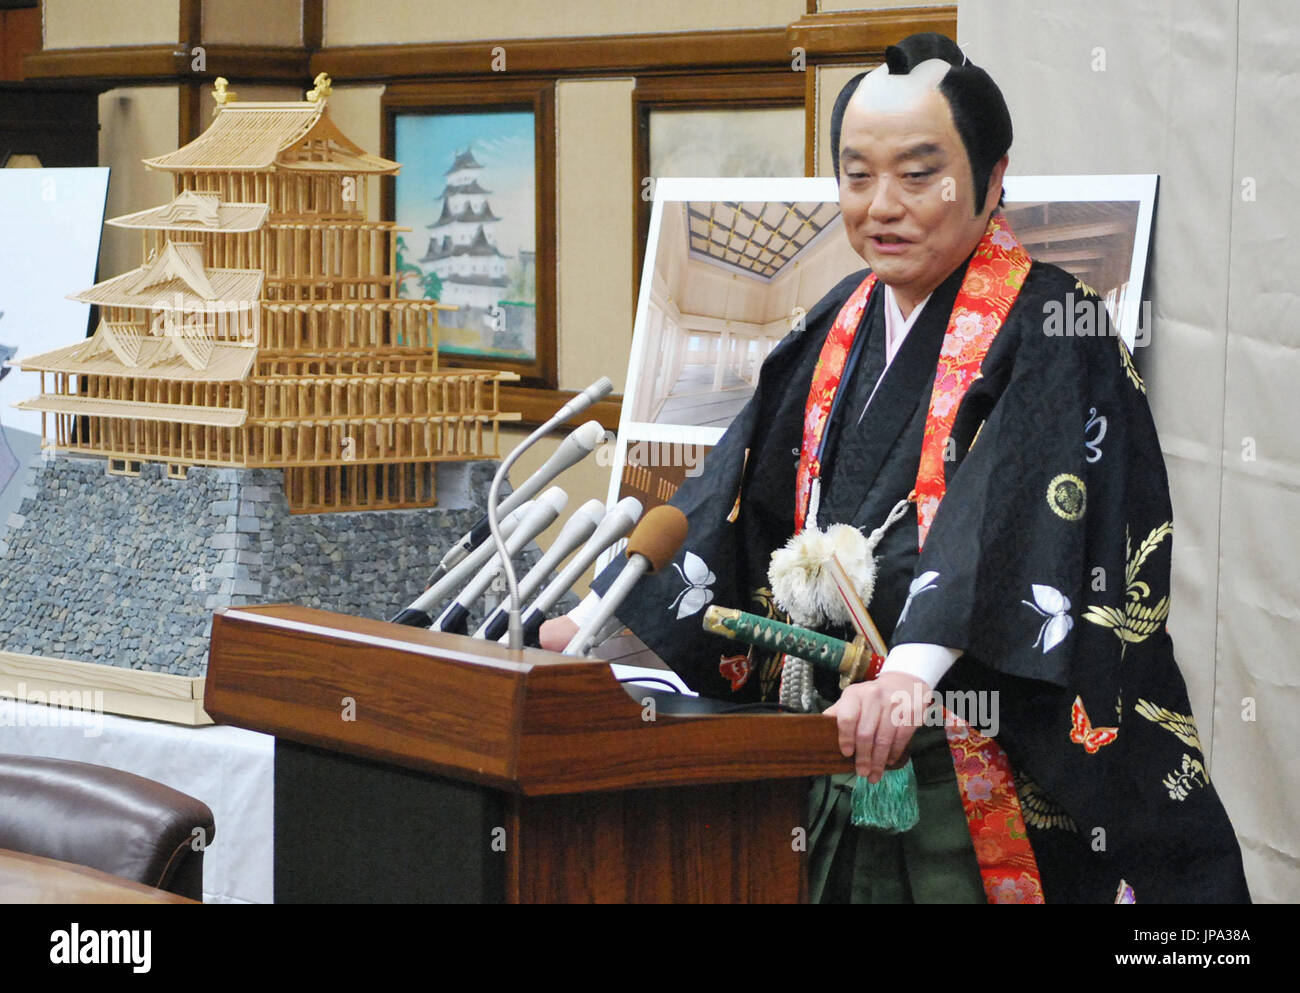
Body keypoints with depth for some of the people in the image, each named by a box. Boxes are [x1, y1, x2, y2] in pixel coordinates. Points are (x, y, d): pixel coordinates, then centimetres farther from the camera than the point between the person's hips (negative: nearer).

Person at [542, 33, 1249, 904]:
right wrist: (604, 619, 4)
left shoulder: (1046, 331, -8)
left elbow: (1007, 520, -24)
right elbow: (737, 491, 14)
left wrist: (915, 668, -38)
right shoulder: (841, 328, 13)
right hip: (846, 751, 6)